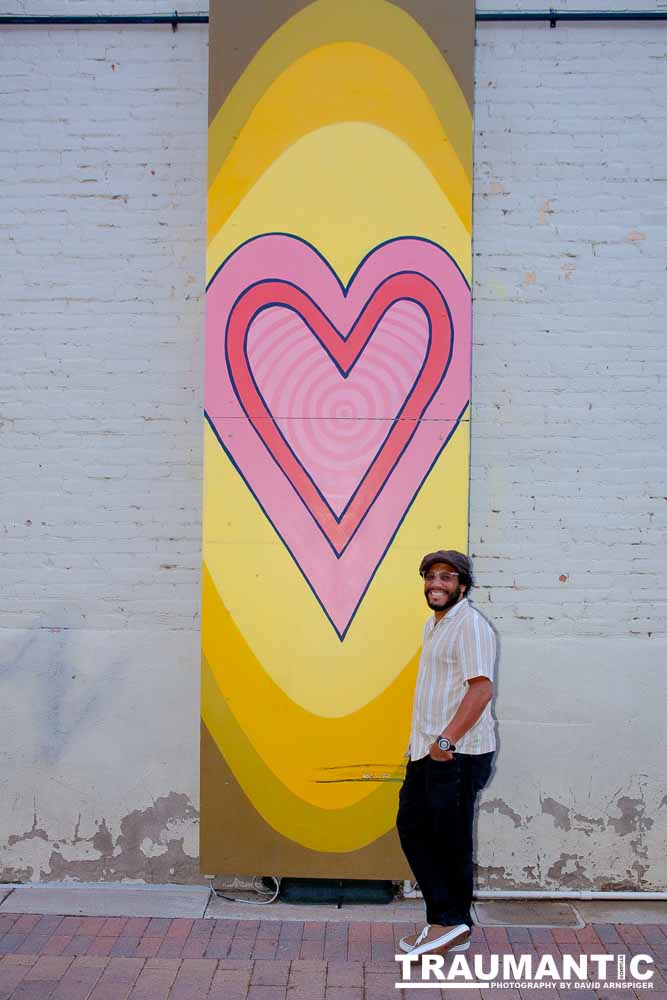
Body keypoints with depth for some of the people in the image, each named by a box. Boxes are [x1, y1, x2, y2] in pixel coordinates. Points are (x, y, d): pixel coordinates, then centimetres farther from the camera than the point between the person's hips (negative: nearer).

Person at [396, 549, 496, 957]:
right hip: (428, 751, 10)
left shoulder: (470, 625, -14)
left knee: (451, 840, -1)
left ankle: (453, 924, 12)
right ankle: (445, 918, 19)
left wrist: (446, 740, -24)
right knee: (412, 827, 12)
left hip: (457, 754, -10)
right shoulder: (433, 625, 17)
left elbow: (482, 688, -22)